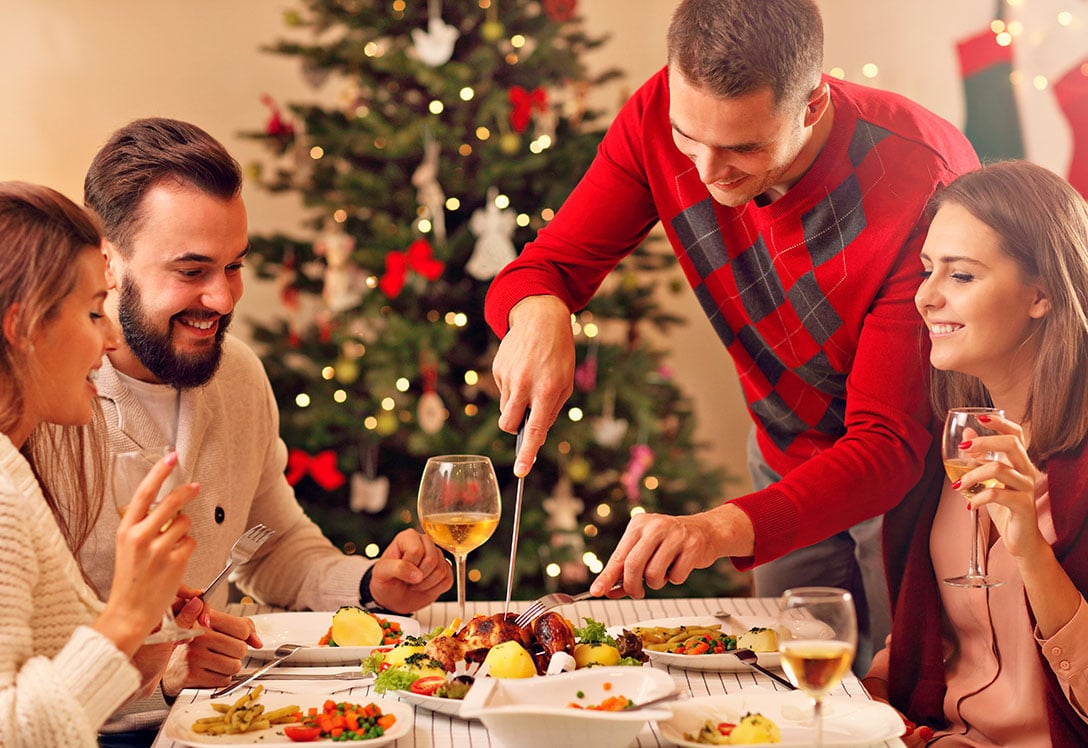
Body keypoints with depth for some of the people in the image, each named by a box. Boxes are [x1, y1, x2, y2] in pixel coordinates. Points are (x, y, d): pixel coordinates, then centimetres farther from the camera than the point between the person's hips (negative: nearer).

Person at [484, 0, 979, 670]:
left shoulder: (924, 181, -35)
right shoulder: (660, 116, -21)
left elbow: (890, 444, -37)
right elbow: (546, 267, -14)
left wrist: (725, 528, -52)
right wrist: (538, 313, -40)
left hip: (922, 471, -4)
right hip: (787, 458, 4)